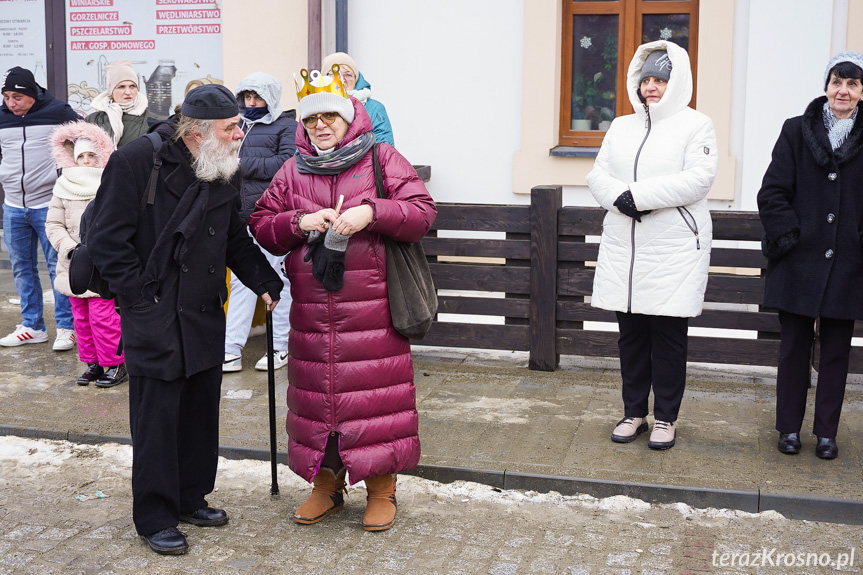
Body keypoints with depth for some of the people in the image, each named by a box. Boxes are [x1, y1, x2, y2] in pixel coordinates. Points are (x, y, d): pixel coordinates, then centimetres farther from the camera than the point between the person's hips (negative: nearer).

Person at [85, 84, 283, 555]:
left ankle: (192, 498, 31)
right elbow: (106, 240, -13)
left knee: (202, 411, 14)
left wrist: (266, 283, 9)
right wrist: (142, 299, -16)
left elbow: (236, 239, 19)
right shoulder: (137, 162, -13)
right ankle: (154, 518, 14)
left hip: (206, 317, 7)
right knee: (157, 418, 0)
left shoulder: (222, 172, 8)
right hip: (155, 320, -6)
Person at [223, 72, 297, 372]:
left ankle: (280, 347, 12)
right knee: (240, 282, 4)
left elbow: (287, 163, -12)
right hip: (242, 216, 5)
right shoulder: (238, 125, 20)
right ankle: (231, 350, 6)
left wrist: (243, 165, -11)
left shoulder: (286, 126, 2)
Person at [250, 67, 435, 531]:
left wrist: (372, 213, -18)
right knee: (315, 391, 8)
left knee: (375, 392, -2)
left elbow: (423, 213, -4)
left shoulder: (382, 160, 3)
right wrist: (298, 223, -8)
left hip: (372, 311, -3)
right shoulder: (293, 170, 13)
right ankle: (326, 484, 25)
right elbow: (261, 227, 11)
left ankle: (381, 490, 14)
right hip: (311, 311, 3)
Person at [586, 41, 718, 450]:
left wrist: (639, 194, -18)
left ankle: (666, 418, 15)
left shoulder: (695, 125, -1)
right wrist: (618, 196, -13)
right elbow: (598, 175, 10)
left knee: (669, 336, 2)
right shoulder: (621, 127, 16)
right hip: (623, 249, 5)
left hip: (674, 250, -5)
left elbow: (698, 178, -14)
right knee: (631, 335, 10)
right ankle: (634, 413, 22)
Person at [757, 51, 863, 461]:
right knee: (794, 347, 8)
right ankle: (790, 428, 21)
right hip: (800, 260, 0)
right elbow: (772, 193, 0)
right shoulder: (797, 131, 2)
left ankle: (826, 432, 21)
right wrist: (790, 236, -8)